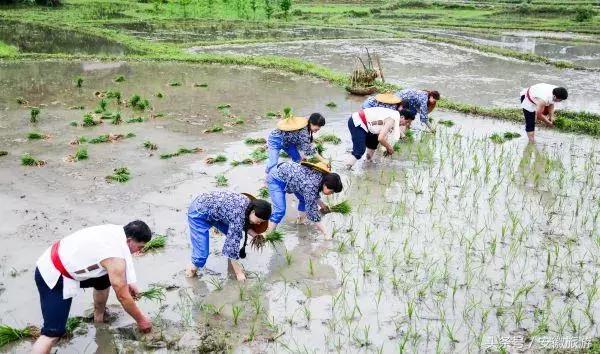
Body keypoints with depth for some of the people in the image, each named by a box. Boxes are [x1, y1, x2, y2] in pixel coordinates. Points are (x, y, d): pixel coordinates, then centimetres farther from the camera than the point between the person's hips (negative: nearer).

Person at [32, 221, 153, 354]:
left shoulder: (117, 231, -1)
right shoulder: (116, 258, -25)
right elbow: (123, 296, -16)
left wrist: (129, 283, 15)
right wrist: (141, 319, -2)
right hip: (53, 277, -10)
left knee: (104, 279, 25)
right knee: (53, 332, -17)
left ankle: (98, 321, 41)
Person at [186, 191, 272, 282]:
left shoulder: (249, 203, -8)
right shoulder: (239, 213, -32)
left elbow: (242, 223, 8)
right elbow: (233, 241, -28)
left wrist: (254, 234, -10)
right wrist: (238, 272, -22)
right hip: (199, 212, -8)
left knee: (233, 234, 0)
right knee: (202, 253, -12)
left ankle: (231, 263, 17)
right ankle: (194, 265, 17)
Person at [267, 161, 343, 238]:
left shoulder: (324, 176, -10)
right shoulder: (311, 185, -34)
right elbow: (312, 210, -30)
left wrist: (322, 205, 2)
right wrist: (325, 234, -27)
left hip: (287, 170, 9)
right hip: (277, 178, -9)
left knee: (305, 199, 9)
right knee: (280, 211, -17)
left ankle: (301, 221, 25)